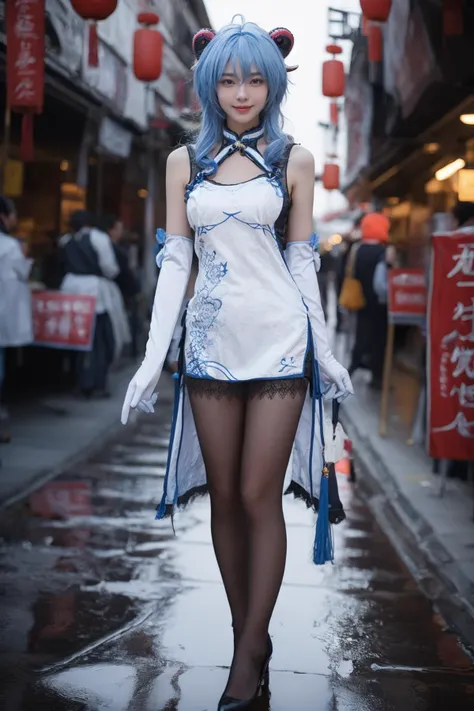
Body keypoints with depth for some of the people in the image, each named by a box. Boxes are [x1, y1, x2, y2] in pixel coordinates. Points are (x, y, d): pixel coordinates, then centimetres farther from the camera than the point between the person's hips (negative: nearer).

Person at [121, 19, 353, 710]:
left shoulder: (293, 160, 5)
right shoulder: (185, 161, 9)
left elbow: (301, 260, 7)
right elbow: (175, 261, 5)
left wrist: (325, 350, 5)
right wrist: (153, 358, -2)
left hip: (278, 341, -2)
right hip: (211, 342, 2)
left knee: (259, 497, -3)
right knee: (224, 498, 5)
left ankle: (250, 649, 7)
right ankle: (248, 637, 18)